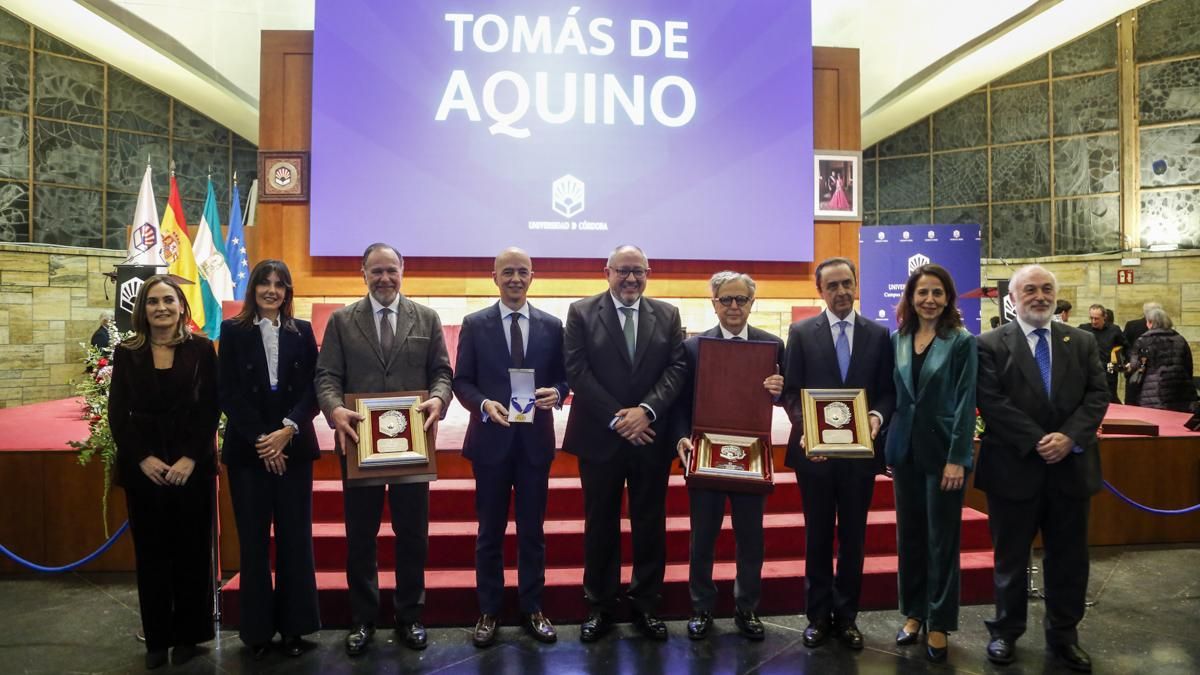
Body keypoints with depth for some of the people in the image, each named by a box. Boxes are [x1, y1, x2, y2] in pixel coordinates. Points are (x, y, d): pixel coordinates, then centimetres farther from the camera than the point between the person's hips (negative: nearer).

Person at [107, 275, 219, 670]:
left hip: (192, 465, -1)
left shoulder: (201, 349, 0)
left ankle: (188, 634, 19)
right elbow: (117, 414, 3)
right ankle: (157, 638, 20)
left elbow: (211, 409, -3)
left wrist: (190, 458, -12)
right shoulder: (127, 353, 5)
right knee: (150, 552, 8)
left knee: (191, 550, 5)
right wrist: (143, 458, -9)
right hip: (143, 467, 2)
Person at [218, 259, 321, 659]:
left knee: (295, 536, 4)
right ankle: (257, 629, 17)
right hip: (247, 448, -1)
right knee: (253, 539, 5)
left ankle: (294, 625, 15)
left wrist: (288, 429, -13)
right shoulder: (233, 331, 4)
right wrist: (260, 439, -11)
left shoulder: (302, 331, 7)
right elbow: (229, 394, -2)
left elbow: (313, 389, 2)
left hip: (294, 446, 1)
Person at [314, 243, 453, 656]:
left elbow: (442, 371, 3)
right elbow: (326, 376, -1)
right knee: (360, 536, 11)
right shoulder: (341, 320, 5)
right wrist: (335, 410, -21)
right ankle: (362, 620, 27)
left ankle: (409, 616, 26)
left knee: (413, 533, 9)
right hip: (360, 441, 0)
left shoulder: (427, 318, 6)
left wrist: (438, 399, -18)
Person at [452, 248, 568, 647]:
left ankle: (532, 609, 26)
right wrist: (484, 404, -18)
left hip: (536, 439, 1)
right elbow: (461, 381, 0)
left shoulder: (551, 326, 4)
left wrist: (556, 393, -16)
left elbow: (562, 377, 6)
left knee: (532, 529, 11)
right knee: (490, 531, 10)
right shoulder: (475, 325, 1)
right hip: (491, 438, -1)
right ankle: (488, 612, 24)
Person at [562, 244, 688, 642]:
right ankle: (600, 605, 24)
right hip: (600, 436, -2)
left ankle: (645, 605, 25)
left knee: (650, 524, 10)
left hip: (652, 436, 2)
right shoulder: (581, 312, 0)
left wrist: (646, 410, -16)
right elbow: (576, 371, -8)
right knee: (600, 524, 9)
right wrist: (616, 417, -15)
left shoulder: (667, 315, 7)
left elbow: (677, 368, -1)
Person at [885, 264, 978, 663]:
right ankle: (913, 613, 26)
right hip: (904, 450, 4)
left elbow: (966, 403, -9)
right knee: (909, 536, 12)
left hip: (942, 451, -4)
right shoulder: (897, 340, 6)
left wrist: (957, 458, -14)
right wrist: (886, 445, 5)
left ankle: (939, 624, 18)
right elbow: (891, 395, 9)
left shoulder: (962, 342, -6)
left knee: (942, 540, 5)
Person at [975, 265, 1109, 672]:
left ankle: (1063, 635, 29)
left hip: (1071, 467, 3)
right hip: (1015, 468, -3)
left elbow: (1098, 395, 1)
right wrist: (1038, 442, -17)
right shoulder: (990, 345, -4)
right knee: (1010, 557, 10)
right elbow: (992, 402, -12)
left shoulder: (1082, 342, 9)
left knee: (1069, 558, 13)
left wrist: (1070, 436, -14)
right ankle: (1006, 631, 25)